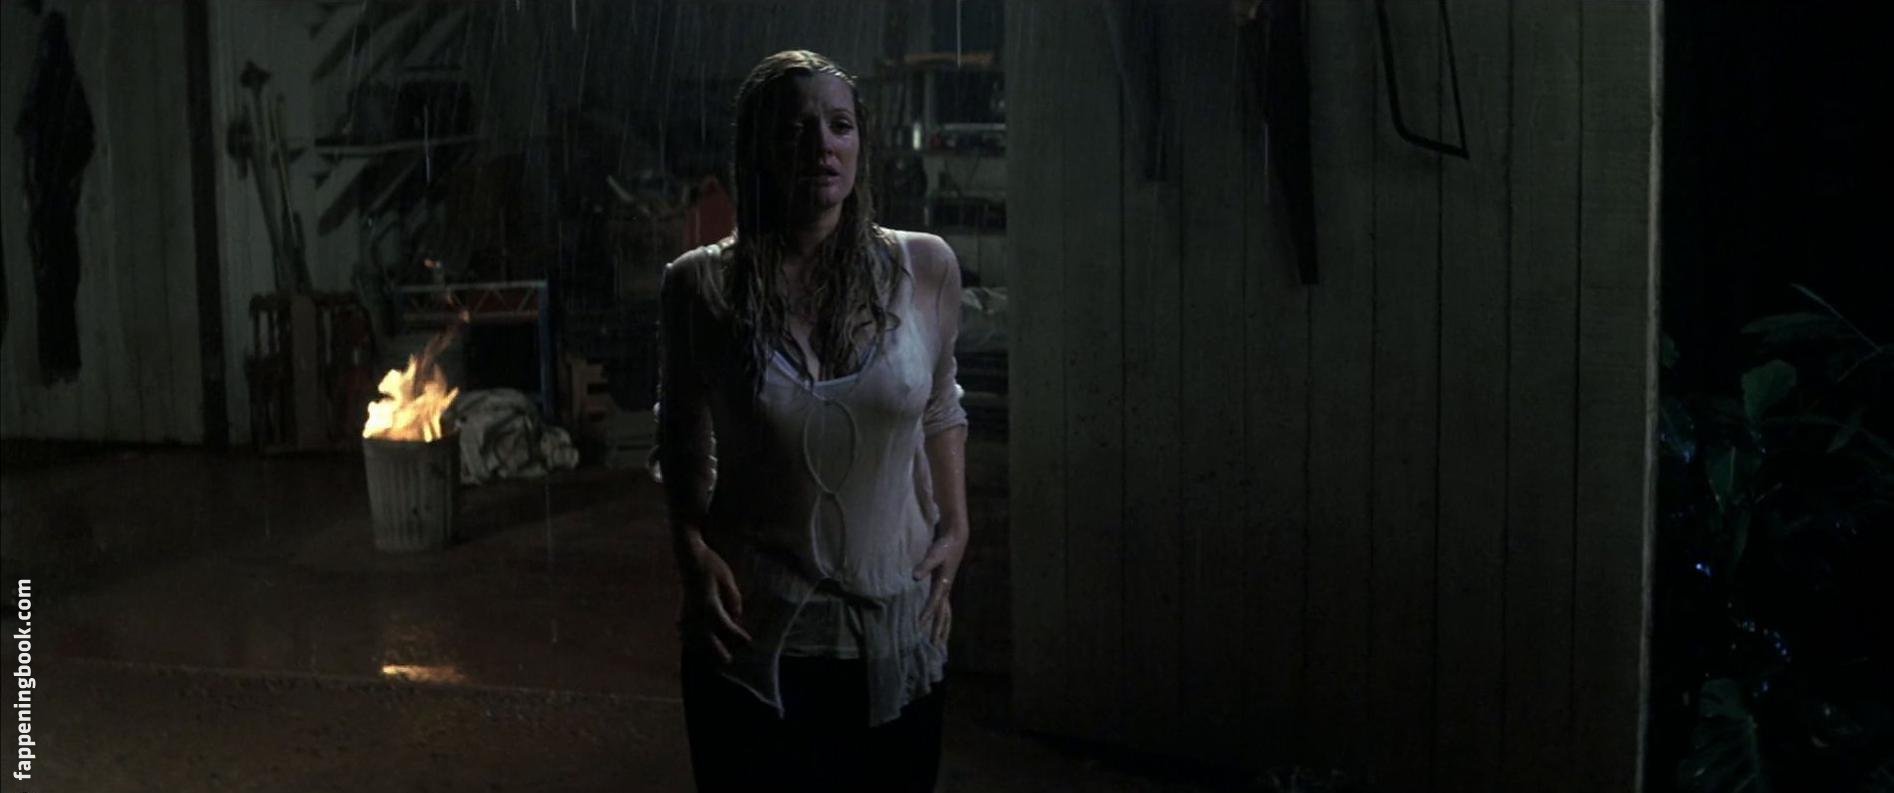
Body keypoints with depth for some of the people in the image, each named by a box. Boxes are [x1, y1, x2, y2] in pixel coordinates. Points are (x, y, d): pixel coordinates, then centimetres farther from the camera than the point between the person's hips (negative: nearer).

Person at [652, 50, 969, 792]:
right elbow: (682, 439, 8)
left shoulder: (924, 268, -3)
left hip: (896, 636, 1)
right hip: (752, 641, -1)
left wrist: (955, 529, 4)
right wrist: (693, 551, -5)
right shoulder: (700, 285, -5)